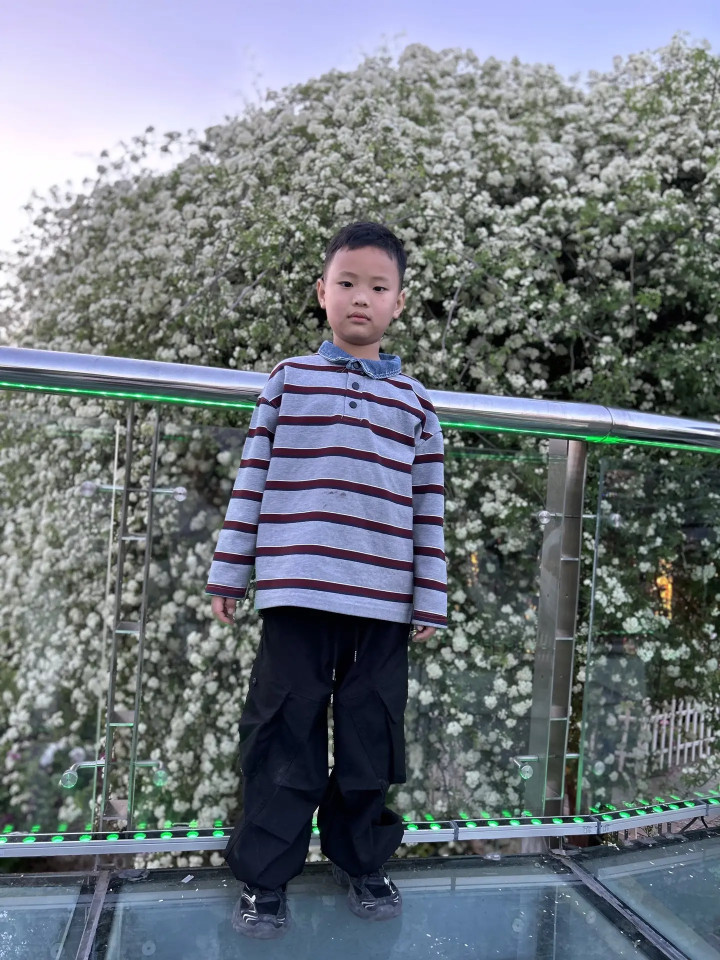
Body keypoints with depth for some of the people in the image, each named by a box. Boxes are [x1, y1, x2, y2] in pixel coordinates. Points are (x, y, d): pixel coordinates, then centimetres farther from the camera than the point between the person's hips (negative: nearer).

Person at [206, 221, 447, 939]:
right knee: (284, 736, 5)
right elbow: (251, 482, 6)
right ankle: (264, 877, 21)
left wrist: (430, 601, 6)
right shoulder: (288, 381, 7)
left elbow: (429, 507, 9)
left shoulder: (414, 401, 11)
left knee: (372, 737, 11)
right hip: (296, 592, -1)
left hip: (385, 603, 2)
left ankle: (362, 863, 32)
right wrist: (229, 574, 4)